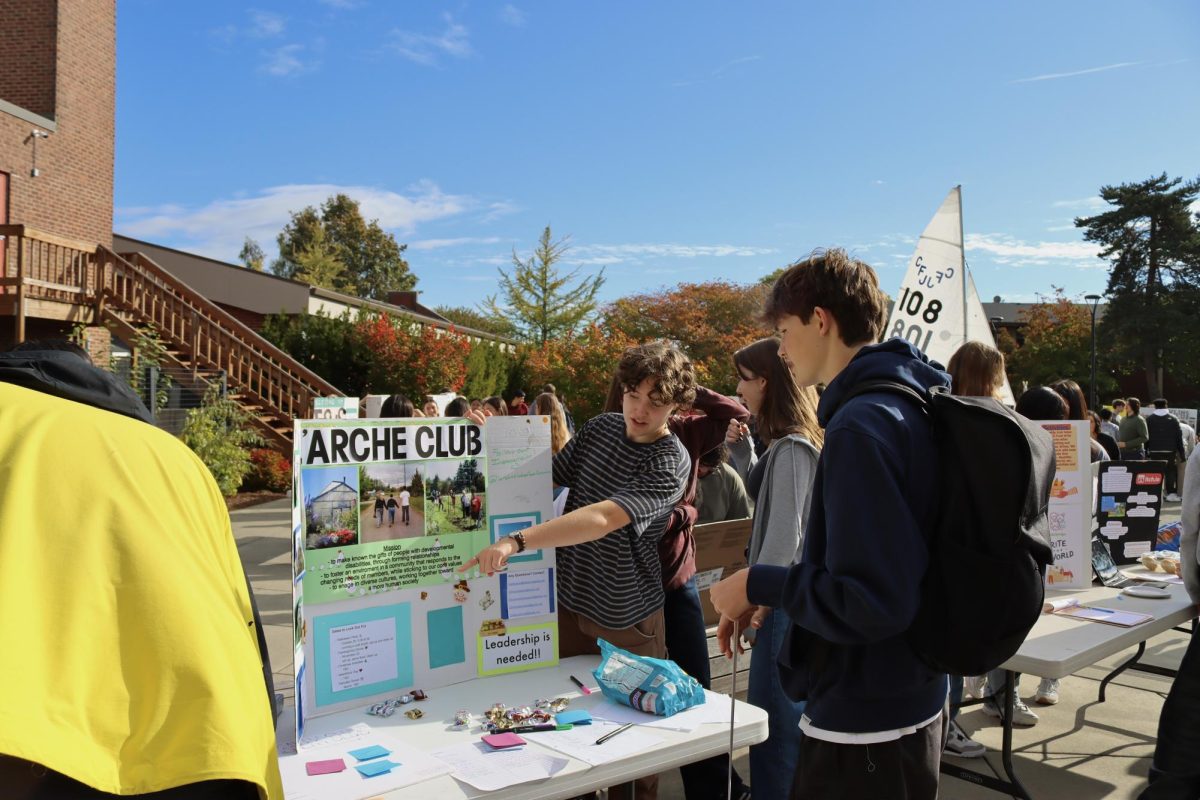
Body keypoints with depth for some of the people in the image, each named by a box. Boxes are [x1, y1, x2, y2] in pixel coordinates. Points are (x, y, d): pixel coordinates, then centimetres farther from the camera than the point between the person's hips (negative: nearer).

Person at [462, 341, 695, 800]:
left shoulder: (671, 462, -20)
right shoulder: (601, 427, -1)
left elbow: (601, 519, -33)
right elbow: (546, 479, 10)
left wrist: (515, 543, -43)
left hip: (626, 620, -5)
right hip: (568, 600, 5)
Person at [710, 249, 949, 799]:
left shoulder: (861, 426, -24)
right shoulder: (909, 407, 6)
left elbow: (872, 601, -27)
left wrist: (759, 586, -14)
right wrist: (765, 593, 7)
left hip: (864, 726, -9)